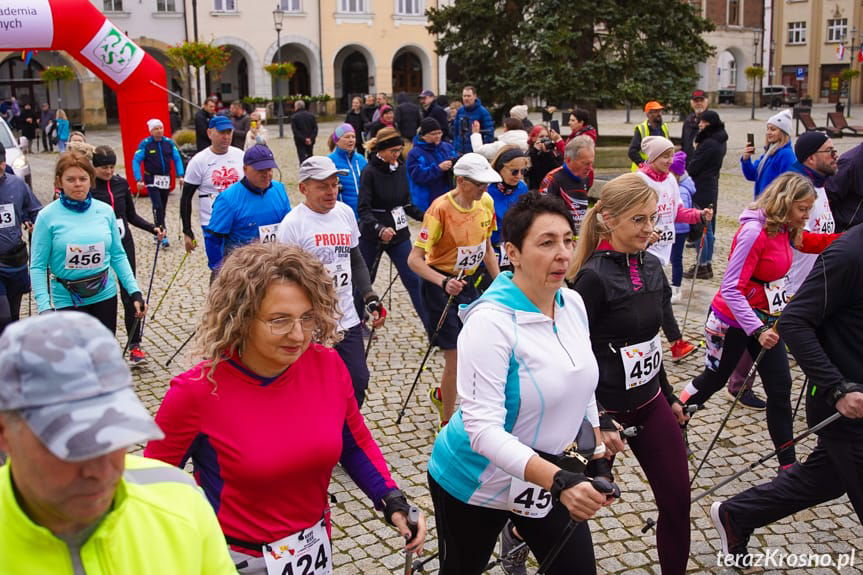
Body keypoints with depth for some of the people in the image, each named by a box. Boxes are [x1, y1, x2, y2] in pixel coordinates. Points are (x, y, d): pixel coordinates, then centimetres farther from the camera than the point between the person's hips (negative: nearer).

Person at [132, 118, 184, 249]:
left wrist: (180, 176, -5)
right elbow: (136, 162, -10)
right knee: (158, 207, -14)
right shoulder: (145, 144, -9)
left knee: (163, 207, 11)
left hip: (166, 179, 4)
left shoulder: (169, 142, 1)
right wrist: (139, 180, -18)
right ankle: (163, 236, -14)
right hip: (152, 180, -4)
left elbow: (177, 159, 6)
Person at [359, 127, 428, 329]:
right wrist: (379, 228, -36)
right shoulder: (370, 172, -14)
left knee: (413, 279, -1)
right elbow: (364, 209, -20)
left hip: (399, 234, 4)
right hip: (372, 236, -4)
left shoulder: (401, 169, 2)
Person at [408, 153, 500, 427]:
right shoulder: (440, 208, -23)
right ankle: (447, 423, 15)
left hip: (469, 282, 7)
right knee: (456, 357, -5)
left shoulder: (486, 202, -3)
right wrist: (444, 282, -40)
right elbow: (414, 259, -26)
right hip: (441, 286, -7)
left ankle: (441, 395, 38)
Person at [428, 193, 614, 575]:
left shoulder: (574, 304, -4)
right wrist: (559, 481, -40)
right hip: (477, 484, -5)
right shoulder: (491, 321, -26)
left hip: (550, 475, 6)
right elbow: (483, 428, -31)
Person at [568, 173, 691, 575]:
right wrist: (598, 422, -21)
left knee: (678, 500, 10)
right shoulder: (593, 277, -20)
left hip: (650, 404, 7)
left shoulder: (651, 266, 3)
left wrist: (669, 396, 18)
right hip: (606, 408, -7)